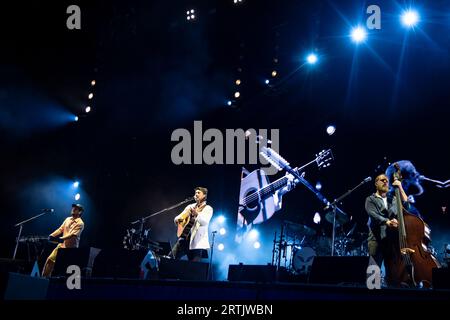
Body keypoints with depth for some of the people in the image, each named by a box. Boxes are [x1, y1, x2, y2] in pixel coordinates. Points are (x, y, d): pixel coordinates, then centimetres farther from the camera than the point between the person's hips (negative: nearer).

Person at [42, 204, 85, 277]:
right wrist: (52, 235, -7)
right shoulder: (68, 219, 11)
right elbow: (60, 229, 10)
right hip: (62, 245, 6)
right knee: (50, 259, 1)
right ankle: (45, 276, 10)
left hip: (71, 248, -6)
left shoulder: (80, 223, -11)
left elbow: (73, 234, -24)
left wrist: (62, 238, -36)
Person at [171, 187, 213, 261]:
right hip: (184, 238, 6)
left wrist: (197, 214, -37)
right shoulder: (190, 206, 18)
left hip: (196, 241, -6)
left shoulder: (208, 208, 1)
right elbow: (177, 219, 18)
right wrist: (177, 219, -7)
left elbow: (205, 222, -18)